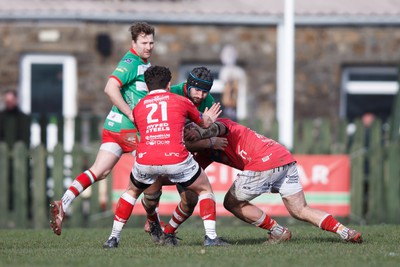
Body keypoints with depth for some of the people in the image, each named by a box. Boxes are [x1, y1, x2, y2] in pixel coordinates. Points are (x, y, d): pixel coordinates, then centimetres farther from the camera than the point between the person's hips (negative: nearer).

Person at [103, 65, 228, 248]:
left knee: (132, 192, 31)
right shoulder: (181, 101, 15)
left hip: (145, 160, 2)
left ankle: (113, 238, 23)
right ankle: (211, 237, 9)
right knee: (205, 190, 22)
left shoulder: (138, 108, 21)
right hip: (176, 158, -2)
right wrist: (209, 119, 57)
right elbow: (204, 123, 31)